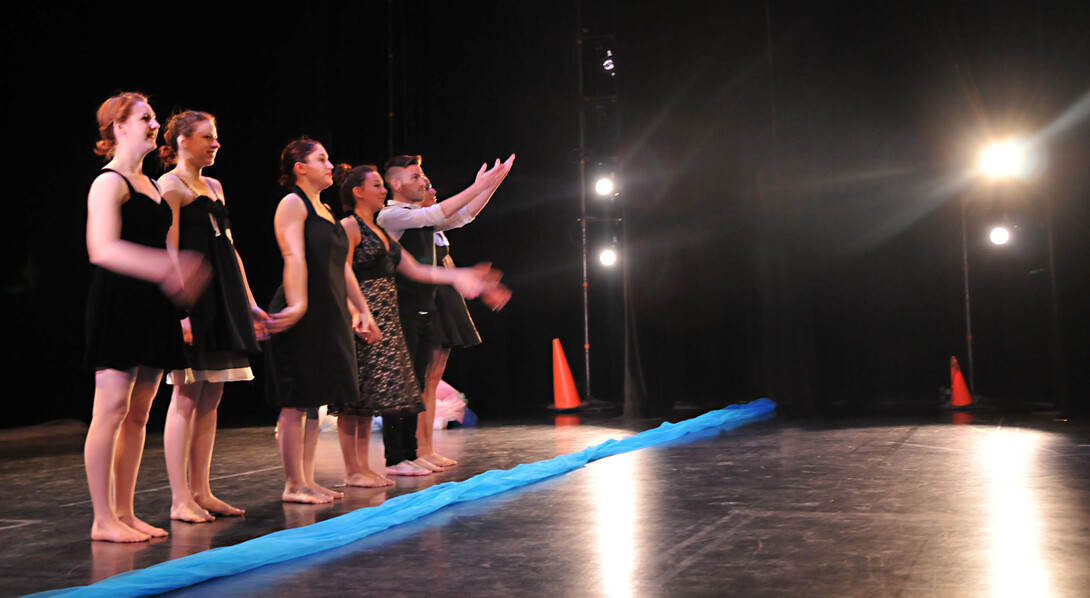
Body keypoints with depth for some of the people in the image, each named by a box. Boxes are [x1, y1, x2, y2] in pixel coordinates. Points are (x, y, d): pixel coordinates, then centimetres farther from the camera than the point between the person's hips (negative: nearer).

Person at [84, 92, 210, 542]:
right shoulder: (109, 182, -8)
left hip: (150, 309, 9)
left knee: (138, 412, 9)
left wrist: (179, 281, 13)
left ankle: (124, 513, 16)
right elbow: (103, 249, -22)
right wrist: (166, 268, -30)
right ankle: (103, 519, 1)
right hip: (117, 305, -9)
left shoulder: (149, 184, 19)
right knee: (112, 408, -6)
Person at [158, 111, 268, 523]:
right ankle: (180, 499, -2)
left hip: (221, 300, 8)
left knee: (211, 399, 8)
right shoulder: (171, 184, -4)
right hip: (192, 298, -8)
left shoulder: (214, 186, 21)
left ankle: (200, 493, 13)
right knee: (187, 398, -7)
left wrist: (249, 303, 18)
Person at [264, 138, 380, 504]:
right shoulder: (292, 203, -6)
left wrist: (362, 310, 21)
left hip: (330, 315, 9)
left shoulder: (324, 209, 20)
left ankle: (307, 480, 15)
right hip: (303, 316, -9)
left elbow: (342, 267, 22)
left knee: (316, 400, 10)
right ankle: (294, 484, 1)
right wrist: (297, 305, -30)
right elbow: (294, 257, -19)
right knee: (296, 403, -5)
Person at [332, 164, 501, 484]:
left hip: (384, 318, 9)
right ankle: (352, 470, 0)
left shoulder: (381, 231, 20)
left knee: (372, 392, 9)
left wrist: (457, 276, 8)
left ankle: (363, 466, 14)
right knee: (355, 393, -5)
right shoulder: (349, 227, -6)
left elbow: (415, 270, 16)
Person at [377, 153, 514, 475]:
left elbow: (462, 216, 16)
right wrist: (477, 186, -18)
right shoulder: (390, 215, -9)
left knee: (416, 384, 10)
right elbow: (435, 215, -20)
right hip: (401, 311, -9)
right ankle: (394, 459, -1)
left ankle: (410, 453, 16)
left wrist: (492, 184, 6)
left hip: (423, 309, 9)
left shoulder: (421, 216, 17)